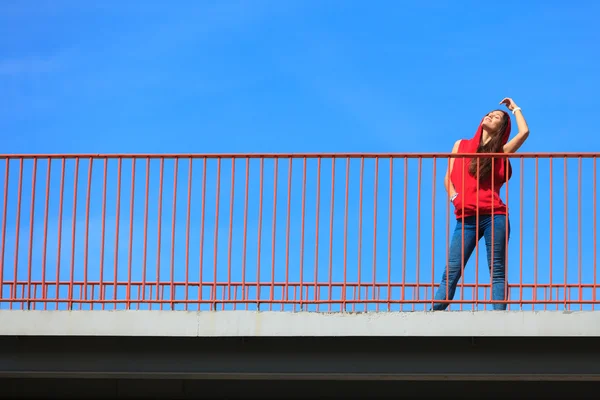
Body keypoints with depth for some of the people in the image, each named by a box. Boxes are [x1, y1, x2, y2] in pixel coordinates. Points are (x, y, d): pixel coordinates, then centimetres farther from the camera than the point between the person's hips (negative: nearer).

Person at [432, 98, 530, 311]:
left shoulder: (501, 152, 10)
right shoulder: (461, 146, 18)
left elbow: (524, 132, -5)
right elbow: (448, 177, 16)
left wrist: (515, 108, 12)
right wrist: (454, 197, -4)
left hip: (494, 216, -1)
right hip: (466, 218, 1)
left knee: (497, 270, -4)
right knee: (451, 270, -5)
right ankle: (435, 313, -9)